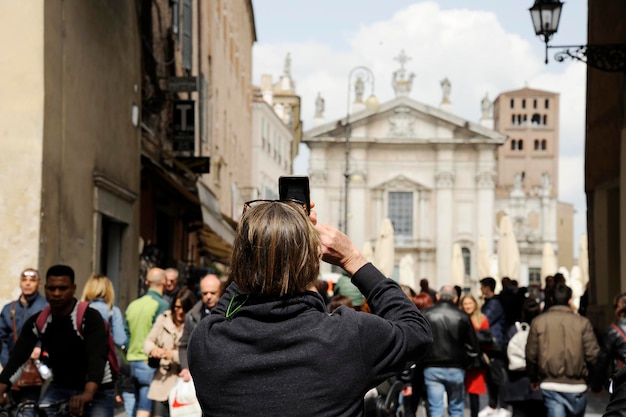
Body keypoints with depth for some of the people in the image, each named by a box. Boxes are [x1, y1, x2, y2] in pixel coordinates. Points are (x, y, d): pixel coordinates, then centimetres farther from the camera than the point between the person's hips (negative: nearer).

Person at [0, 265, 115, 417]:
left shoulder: (90, 318, -20)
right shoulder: (37, 322, -5)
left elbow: (97, 358, -34)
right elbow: (17, 358, -13)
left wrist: (87, 395, -52)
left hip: (97, 392, -4)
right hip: (60, 389, 4)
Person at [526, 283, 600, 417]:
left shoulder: (538, 321, -2)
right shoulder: (582, 322, -7)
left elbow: (531, 354, 1)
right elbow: (592, 354, -9)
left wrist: (533, 378, 18)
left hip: (549, 385, 0)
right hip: (576, 386, 0)